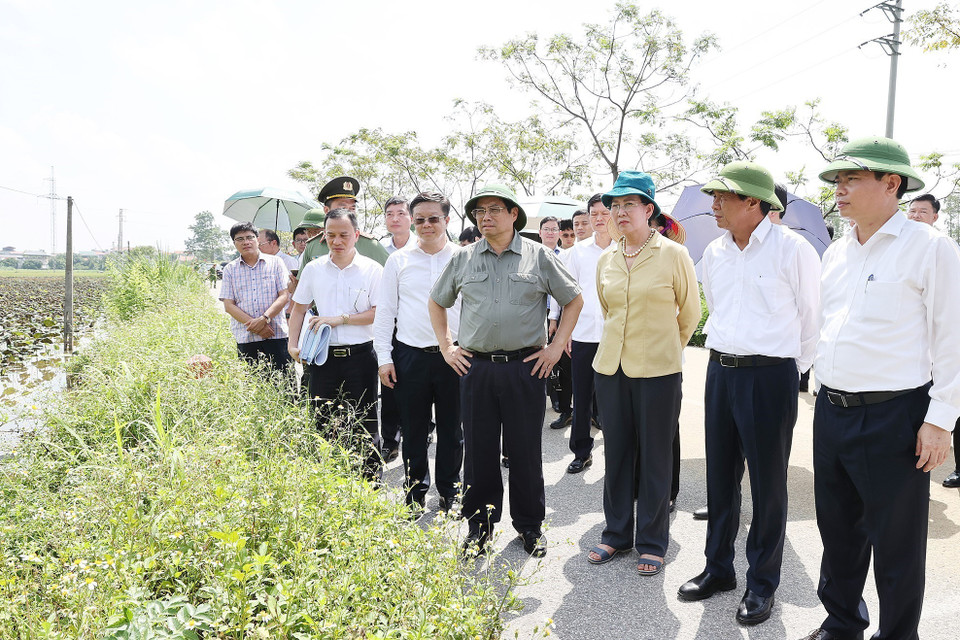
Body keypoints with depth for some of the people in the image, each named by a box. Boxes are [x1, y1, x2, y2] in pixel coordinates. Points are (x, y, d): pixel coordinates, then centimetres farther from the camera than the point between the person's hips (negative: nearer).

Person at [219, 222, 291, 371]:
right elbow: (228, 305, 4)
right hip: (245, 338, 2)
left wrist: (264, 319, -15)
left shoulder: (275, 263, 8)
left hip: (276, 335, -1)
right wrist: (254, 325, -10)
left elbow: (283, 296, 0)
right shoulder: (230, 269, 11)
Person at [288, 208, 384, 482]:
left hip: (360, 356, -3)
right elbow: (299, 309, 14)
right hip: (324, 357, 3)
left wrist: (340, 319, -13)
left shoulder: (372, 269, -2)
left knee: (364, 424, 4)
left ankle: (371, 485, 15)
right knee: (322, 422, 8)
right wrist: (292, 344, 2)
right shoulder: (313, 269, 7)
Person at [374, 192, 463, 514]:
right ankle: (416, 490, 25)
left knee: (451, 429, 10)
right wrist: (384, 357, 1)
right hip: (411, 355, 1)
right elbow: (384, 311, 6)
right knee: (413, 430, 9)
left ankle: (450, 491, 26)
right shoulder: (398, 260, 5)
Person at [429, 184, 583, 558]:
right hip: (475, 368, 2)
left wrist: (556, 347, 2)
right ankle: (480, 523, 24)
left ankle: (529, 524, 24)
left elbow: (574, 300, 9)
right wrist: (446, 347, 11)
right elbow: (437, 302, 20)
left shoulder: (539, 256, 2)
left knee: (526, 450, 7)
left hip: (525, 367, -1)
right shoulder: (463, 260, 8)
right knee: (478, 450, 8)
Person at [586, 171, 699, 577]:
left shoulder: (673, 255, -5)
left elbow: (690, 312, 5)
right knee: (617, 454, 12)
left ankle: (652, 543, 20)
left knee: (655, 459, 5)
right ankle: (616, 534, 27)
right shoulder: (606, 261, 7)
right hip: (611, 367, 4)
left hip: (657, 371, -4)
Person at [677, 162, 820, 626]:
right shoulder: (714, 253, 8)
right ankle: (718, 568, 30)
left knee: (768, 485, 6)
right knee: (720, 477, 14)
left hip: (770, 378, -6)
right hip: (720, 373, 6)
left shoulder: (793, 249, -10)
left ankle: (762, 584, 21)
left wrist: (794, 369, 4)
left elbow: (811, 318, -3)